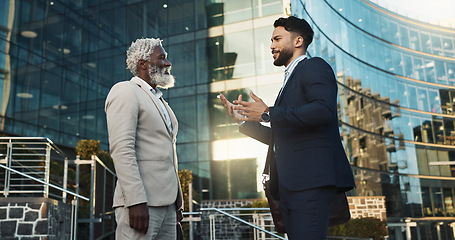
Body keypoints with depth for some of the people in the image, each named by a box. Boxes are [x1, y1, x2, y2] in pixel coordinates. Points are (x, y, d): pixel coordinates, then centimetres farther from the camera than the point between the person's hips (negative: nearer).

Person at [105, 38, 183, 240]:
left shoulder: (160, 102, 24)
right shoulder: (126, 91, -3)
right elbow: (121, 149, -16)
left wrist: (177, 202, 18)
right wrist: (136, 201, -23)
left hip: (166, 204, 8)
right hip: (140, 204, -8)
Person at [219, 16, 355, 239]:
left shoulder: (314, 67, 1)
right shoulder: (290, 80, 28)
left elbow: (324, 110, -20)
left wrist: (268, 113, -15)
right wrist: (245, 120, 20)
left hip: (310, 178, -9)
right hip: (289, 183, 9)